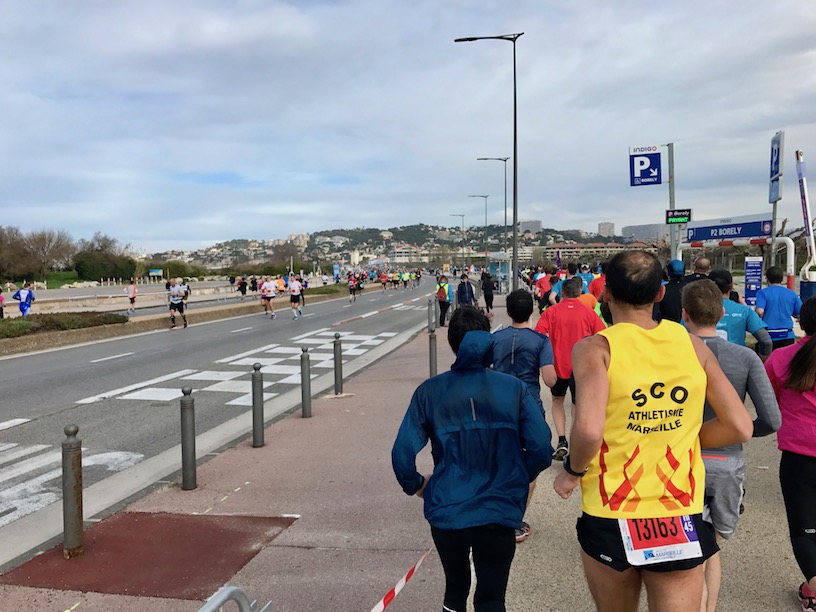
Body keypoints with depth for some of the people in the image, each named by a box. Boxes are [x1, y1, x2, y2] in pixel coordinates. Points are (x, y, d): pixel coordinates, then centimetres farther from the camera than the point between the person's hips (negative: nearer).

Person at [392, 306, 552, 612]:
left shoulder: (429, 391, -6)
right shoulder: (514, 388, -5)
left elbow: (402, 454, -11)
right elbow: (541, 449, -10)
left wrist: (416, 485, 9)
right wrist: (518, 481, 10)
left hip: (445, 511, 1)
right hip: (498, 514, -1)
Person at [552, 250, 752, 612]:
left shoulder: (595, 348, -12)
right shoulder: (692, 345, 0)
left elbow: (588, 431, -26)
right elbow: (740, 428, 2)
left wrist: (572, 471, -6)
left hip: (611, 520, -1)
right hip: (682, 520, 2)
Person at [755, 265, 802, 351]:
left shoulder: (763, 293, -6)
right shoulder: (792, 294, 5)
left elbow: (760, 312, -18)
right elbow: (799, 315, 8)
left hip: (769, 336, -3)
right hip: (788, 336, 3)